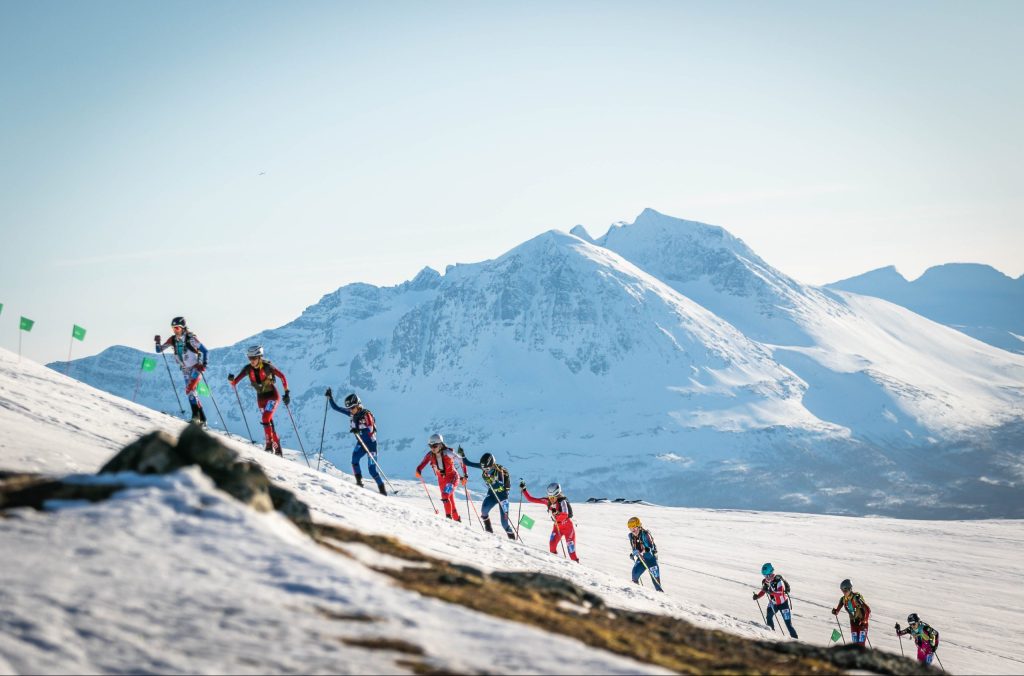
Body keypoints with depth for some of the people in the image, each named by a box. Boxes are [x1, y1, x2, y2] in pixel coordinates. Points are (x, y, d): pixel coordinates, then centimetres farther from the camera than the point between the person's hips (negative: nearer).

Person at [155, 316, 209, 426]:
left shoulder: (190, 338, -18)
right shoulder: (173, 340, -2)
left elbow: (205, 351, -17)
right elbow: (159, 350, 4)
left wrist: (204, 364, -29)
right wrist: (158, 342, -16)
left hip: (196, 368, -7)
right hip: (185, 370, 7)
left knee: (189, 390, -22)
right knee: (191, 393, 4)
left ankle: (196, 415, -19)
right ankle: (202, 419, 8)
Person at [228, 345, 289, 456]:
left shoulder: (267, 367, -20)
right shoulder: (248, 368, -9)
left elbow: (282, 377, -10)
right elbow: (234, 382, -10)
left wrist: (287, 393, -12)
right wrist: (231, 380, -34)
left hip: (272, 395, -5)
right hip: (261, 397, 5)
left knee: (265, 420, -21)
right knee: (269, 423, 8)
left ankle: (269, 444, -11)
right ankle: (277, 449, 18)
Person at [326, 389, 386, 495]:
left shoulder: (366, 414, -20)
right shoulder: (351, 413, -2)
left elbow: (370, 429, -30)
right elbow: (336, 407, 5)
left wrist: (358, 430, -44)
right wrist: (330, 397, -6)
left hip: (370, 443, -6)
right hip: (360, 443, 6)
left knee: (372, 469, -7)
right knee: (354, 459, -22)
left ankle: (382, 490, 5)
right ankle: (359, 483, -15)